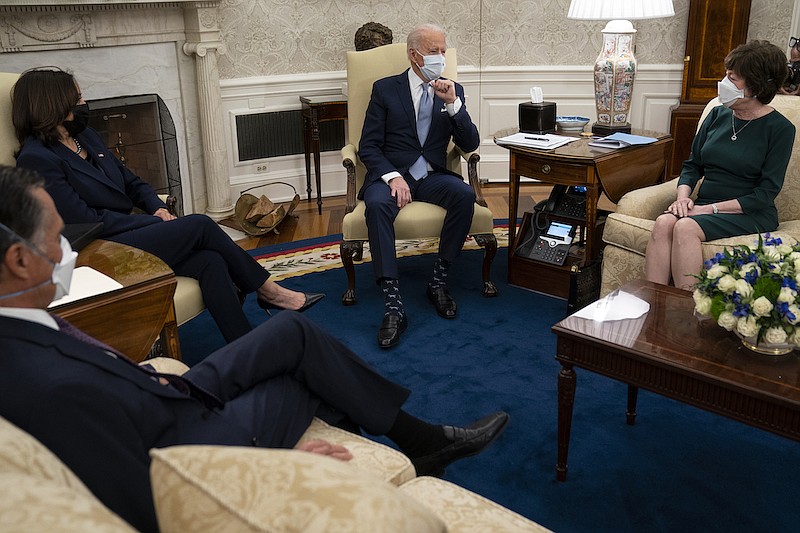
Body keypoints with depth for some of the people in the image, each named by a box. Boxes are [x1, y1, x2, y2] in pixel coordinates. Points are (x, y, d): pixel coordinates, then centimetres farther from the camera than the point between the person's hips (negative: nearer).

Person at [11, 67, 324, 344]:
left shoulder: (87, 138, 14)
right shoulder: (37, 160, -12)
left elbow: (130, 182, 20)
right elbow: (85, 221, -17)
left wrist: (158, 208, -2)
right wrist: (156, 222, -14)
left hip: (128, 234, 8)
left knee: (209, 261, -17)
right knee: (199, 225, -17)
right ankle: (268, 291, -1)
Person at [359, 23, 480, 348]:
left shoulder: (453, 91, 12)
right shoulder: (385, 89, 5)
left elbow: (470, 144, 3)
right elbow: (368, 146, -1)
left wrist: (453, 103, -12)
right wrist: (392, 176, -19)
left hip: (432, 176, 2)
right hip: (390, 174, -2)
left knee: (465, 194, -30)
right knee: (377, 203, -35)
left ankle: (439, 280, -16)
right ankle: (393, 304, -37)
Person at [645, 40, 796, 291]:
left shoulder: (780, 128, -4)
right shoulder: (718, 115, 11)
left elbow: (765, 194, -9)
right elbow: (692, 165, 16)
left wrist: (711, 208, -16)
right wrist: (683, 195, -5)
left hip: (750, 214, -4)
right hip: (705, 206, 5)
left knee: (686, 227, -33)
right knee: (663, 223, -28)